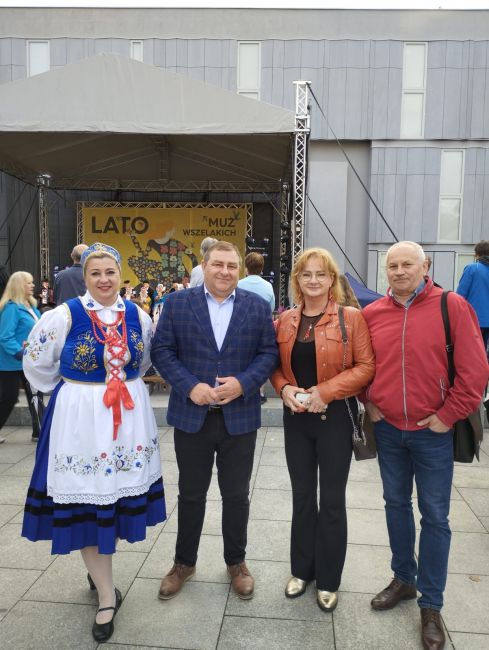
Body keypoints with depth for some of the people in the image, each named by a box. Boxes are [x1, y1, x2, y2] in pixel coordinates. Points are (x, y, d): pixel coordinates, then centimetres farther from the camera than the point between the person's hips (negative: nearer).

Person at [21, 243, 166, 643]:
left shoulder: (138, 316, 0)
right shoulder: (64, 316, -11)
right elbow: (37, 364, 0)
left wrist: (123, 384, 11)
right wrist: (77, 391, 5)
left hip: (129, 416, 4)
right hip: (80, 417, -3)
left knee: (120, 492, 14)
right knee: (86, 498, 4)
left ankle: (99, 569, 40)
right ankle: (107, 595, 20)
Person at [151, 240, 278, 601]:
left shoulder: (257, 306, 1)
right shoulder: (177, 303, -1)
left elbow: (269, 352, 0)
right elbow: (162, 351, -3)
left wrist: (242, 383, -16)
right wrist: (190, 386, -15)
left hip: (240, 416, 1)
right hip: (191, 415, 0)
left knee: (236, 494, 14)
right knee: (191, 494, 15)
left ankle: (236, 561, 36)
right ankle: (184, 562, 36)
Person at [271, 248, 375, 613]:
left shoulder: (351, 317, -8)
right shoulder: (285, 321, 4)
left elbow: (366, 366, -11)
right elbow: (276, 365, 9)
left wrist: (326, 390, -19)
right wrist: (284, 388, -11)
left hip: (335, 417, -3)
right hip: (296, 418, 4)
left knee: (332, 500, 9)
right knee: (302, 496, 16)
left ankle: (328, 579, 28)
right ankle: (302, 570, 35)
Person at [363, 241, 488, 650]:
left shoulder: (451, 306, -10)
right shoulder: (371, 314, 1)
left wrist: (449, 415, -11)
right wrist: (369, 402, 4)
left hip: (433, 432, -3)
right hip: (387, 429, 4)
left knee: (434, 516, 7)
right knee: (396, 504, 17)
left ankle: (431, 605, 24)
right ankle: (404, 580, 37)